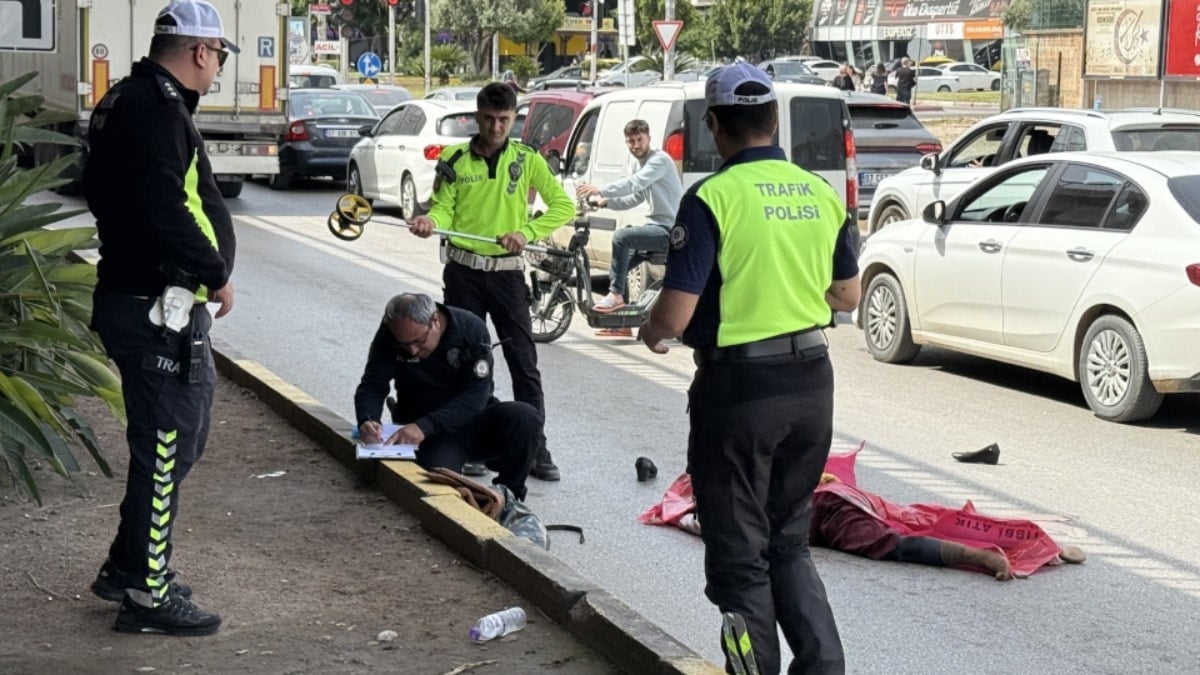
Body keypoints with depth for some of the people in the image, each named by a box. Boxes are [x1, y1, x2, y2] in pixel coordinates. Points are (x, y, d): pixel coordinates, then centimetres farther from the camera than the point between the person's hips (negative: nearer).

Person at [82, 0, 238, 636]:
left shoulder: (129, 102, 16)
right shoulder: (159, 108, -18)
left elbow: (109, 193, 22)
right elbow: (168, 212, -27)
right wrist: (216, 274, -13)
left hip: (131, 293, 11)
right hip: (161, 309, -11)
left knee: (179, 439, 21)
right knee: (164, 448, -2)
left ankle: (127, 567, 30)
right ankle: (146, 594, 7)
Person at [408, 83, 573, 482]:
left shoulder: (527, 160, 0)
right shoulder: (454, 160, 1)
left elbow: (563, 206, -2)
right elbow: (444, 208, 0)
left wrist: (528, 231, -16)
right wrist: (430, 221, -23)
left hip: (507, 272, -1)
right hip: (463, 272, 1)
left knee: (524, 364, -1)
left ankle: (536, 448, 2)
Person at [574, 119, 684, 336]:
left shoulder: (660, 159, -13)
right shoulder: (644, 165, 18)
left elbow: (635, 184, -28)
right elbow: (635, 198, 18)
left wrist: (600, 190, -36)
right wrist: (606, 201, 0)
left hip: (670, 229, -10)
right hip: (657, 226, 10)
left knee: (622, 236, -26)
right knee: (622, 258, 7)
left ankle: (616, 294, -17)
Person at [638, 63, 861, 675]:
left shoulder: (712, 198, -15)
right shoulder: (821, 194, 3)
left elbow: (677, 312, -18)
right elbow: (848, 296, 13)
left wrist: (650, 333, 4)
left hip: (740, 389, -6)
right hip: (811, 381, 6)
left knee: (740, 559, 7)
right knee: (789, 543, 20)